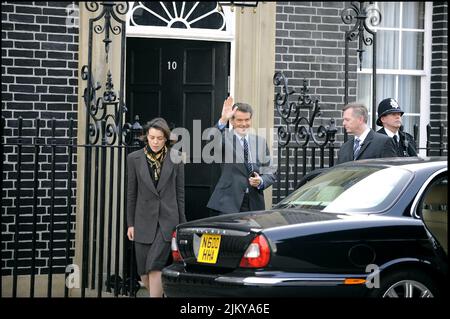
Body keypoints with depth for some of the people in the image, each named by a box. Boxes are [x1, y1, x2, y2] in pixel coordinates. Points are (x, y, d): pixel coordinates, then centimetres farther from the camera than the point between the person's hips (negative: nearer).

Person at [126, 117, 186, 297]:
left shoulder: (175, 159, 0)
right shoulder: (135, 159, 2)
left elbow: (180, 193, 4)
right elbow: (132, 193, 6)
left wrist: (181, 224, 3)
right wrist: (130, 223, 5)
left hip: (167, 220, -2)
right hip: (144, 221, 2)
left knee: (155, 268, -13)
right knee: (144, 273, 6)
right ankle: (159, 292, 32)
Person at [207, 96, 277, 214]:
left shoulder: (260, 142, 14)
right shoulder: (225, 138, 0)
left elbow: (270, 172, 15)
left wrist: (261, 181, -7)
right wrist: (223, 120, -37)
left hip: (254, 204, 4)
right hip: (228, 204, -4)